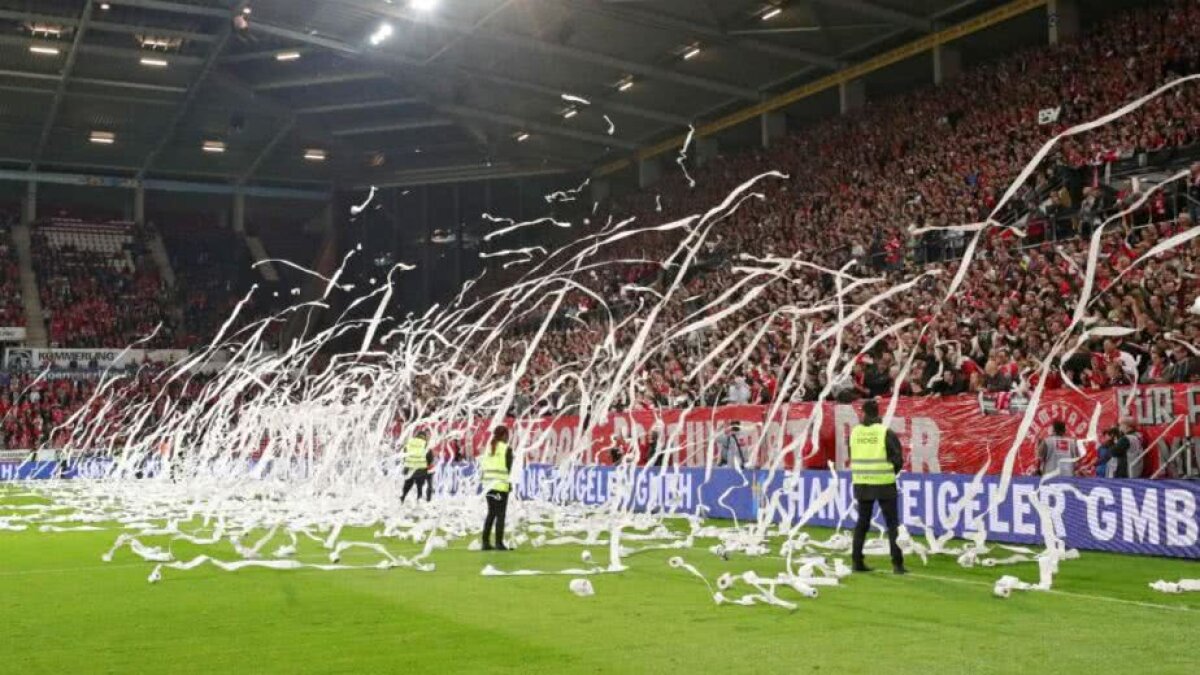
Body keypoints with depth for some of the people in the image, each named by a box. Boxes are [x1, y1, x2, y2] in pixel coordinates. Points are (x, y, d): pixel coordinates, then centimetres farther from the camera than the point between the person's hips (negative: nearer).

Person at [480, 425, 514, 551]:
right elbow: (508, 467, -7)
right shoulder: (507, 449, -6)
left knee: (491, 513, 14)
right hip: (501, 485, -6)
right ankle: (499, 543, -1)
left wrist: (485, 479, 9)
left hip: (488, 484, 6)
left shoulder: (488, 448, 10)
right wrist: (509, 483, 5)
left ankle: (486, 542, 13)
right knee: (500, 515, 0)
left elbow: (483, 466, 7)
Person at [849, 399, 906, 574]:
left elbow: (853, 458, 7)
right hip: (884, 484, -3)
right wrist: (891, 472, 11)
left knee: (862, 522, 14)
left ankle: (857, 561, 13)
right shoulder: (887, 433, -10)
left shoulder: (855, 432, 1)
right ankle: (897, 563, 0)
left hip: (862, 484, 3)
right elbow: (898, 459, -7)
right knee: (892, 523, 5)